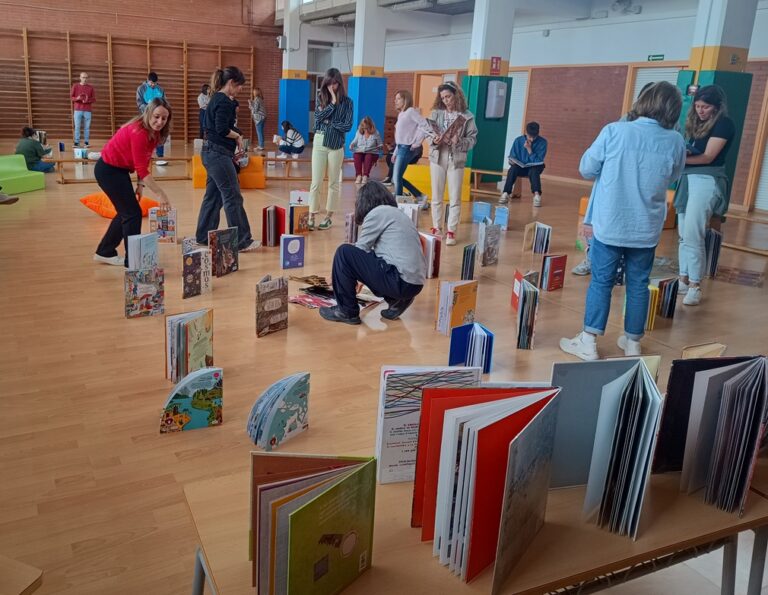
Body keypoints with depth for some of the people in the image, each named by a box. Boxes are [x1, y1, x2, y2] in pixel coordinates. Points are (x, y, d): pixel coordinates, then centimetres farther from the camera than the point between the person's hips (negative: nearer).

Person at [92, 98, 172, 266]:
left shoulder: (154, 132, -2)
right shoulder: (138, 132, -29)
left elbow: (143, 163, 6)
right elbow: (141, 168, -32)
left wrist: (140, 184, -3)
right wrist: (160, 194, -35)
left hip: (120, 169, 9)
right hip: (108, 170, -9)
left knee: (126, 212, 17)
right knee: (133, 213, -7)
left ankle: (104, 253, 32)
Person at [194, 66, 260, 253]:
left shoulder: (218, 99, 15)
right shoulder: (223, 101, -15)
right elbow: (222, 129, -23)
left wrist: (233, 105, 7)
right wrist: (238, 136, -9)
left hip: (212, 152, 10)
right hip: (219, 154, -10)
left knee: (213, 195, 14)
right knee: (233, 197, -6)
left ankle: (203, 237, 20)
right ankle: (241, 241, -2)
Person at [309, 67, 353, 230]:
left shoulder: (347, 102, 1)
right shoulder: (320, 98, 5)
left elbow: (347, 126, -6)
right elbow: (318, 117, -9)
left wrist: (328, 122, -9)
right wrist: (333, 103, -12)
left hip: (336, 145, -1)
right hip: (319, 143, 1)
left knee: (333, 183, 7)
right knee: (316, 182, -2)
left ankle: (329, 217, 15)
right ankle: (311, 217, 1)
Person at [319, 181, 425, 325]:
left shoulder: (378, 212, -2)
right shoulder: (398, 213, 22)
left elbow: (359, 250, 3)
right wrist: (361, 276, 42)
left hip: (400, 281, -9)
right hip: (415, 284, 9)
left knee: (344, 252, -3)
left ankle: (347, 311, 4)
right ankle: (396, 300, 13)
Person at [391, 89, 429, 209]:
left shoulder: (411, 111, -10)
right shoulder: (401, 114, 16)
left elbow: (426, 127, -18)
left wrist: (417, 143, -16)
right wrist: (395, 152, 14)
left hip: (407, 149, -9)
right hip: (401, 148, 9)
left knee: (397, 178, -6)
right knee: (396, 178, 11)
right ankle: (421, 197, 18)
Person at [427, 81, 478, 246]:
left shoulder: (467, 116, -3)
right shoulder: (436, 113, 1)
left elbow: (472, 138, -4)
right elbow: (428, 134, 3)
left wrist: (459, 142, -21)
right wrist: (433, 140, -18)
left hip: (456, 159, -2)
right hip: (437, 157, 2)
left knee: (455, 198, 1)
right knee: (436, 196, 9)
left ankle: (451, 232, 8)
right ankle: (436, 228, 21)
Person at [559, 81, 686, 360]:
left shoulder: (615, 131, -12)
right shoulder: (676, 142, -4)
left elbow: (586, 169, -3)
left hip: (609, 224, -2)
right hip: (647, 228, 2)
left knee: (601, 282, 7)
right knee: (638, 284, 13)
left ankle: (588, 342, 11)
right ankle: (633, 343, 24)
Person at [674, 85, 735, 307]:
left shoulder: (724, 124, -4)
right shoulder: (696, 124, 17)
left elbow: (707, 157, -10)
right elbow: (690, 151, 8)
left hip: (707, 181, -7)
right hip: (689, 180, 7)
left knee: (693, 234, -13)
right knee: (684, 235, 7)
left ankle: (695, 286, -6)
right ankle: (684, 280, 15)